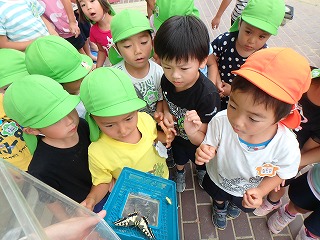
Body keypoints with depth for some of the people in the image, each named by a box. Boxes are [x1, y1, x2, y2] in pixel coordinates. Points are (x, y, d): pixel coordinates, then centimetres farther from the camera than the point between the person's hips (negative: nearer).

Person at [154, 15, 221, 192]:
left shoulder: (208, 95, -41)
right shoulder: (166, 79, -26)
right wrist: (166, 113, -24)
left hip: (197, 142, -3)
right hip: (176, 135, 4)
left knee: (200, 162, 32)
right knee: (178, 157, 35)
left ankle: (201, 173, 69)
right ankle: (180, 172, 70)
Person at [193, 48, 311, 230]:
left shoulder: (287, 147, -38)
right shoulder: (221, 121, -41)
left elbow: (279, 174, -16)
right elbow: (211, 146, -21)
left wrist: (260, 192, -31)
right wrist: (205, 152, -43)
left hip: (249, 192, 1)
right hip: (217, 179, 0)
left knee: (240, 205, 38)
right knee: (218, 197, 36)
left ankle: (235, 204, 76)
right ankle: (220, 206, 74)